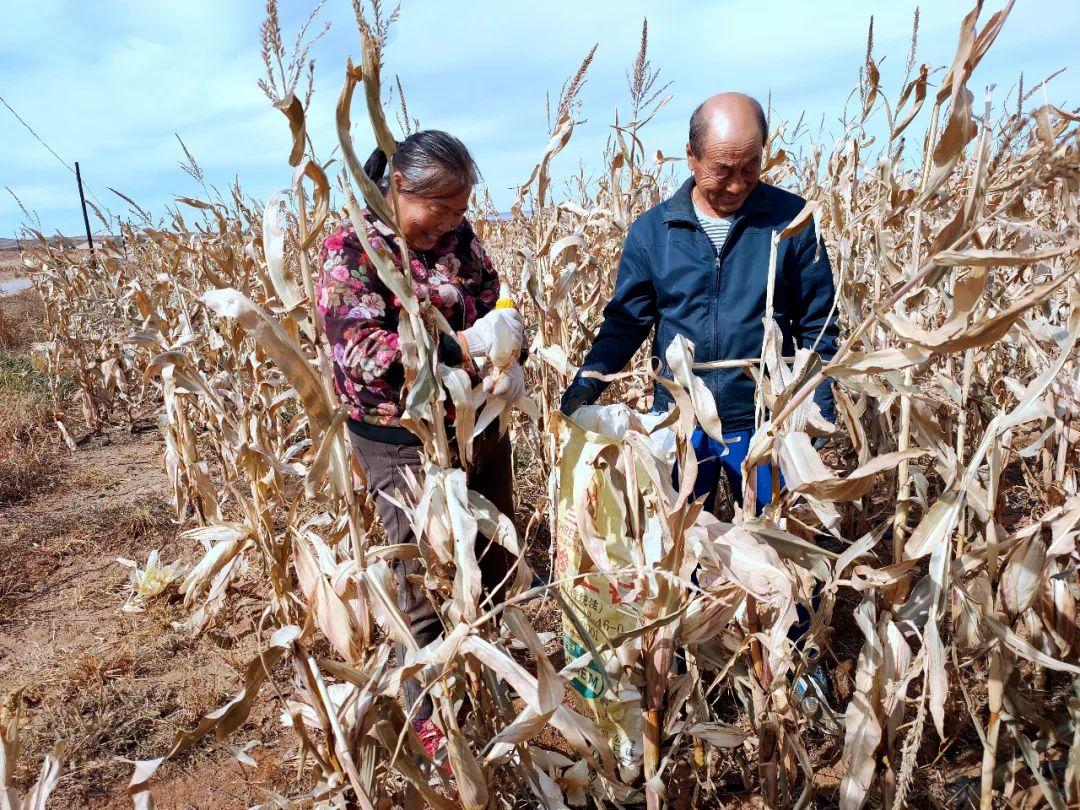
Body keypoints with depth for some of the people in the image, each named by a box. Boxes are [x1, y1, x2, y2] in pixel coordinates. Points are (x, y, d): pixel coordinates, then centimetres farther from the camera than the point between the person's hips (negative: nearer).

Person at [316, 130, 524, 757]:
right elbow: (361, 351, -22)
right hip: (406, 443, -6)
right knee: (428, 588, 5)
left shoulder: (458, 233, 4)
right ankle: (430, 722, 28)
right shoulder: (350, 248, -12)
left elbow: (493, 304, 11)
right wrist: (465, 347, -27)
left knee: (496, 565, 18)